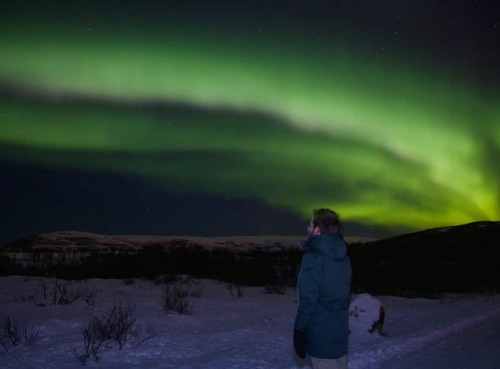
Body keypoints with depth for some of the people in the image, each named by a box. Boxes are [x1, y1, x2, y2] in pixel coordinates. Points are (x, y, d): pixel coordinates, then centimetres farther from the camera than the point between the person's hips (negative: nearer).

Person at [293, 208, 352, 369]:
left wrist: (299, 333, -11)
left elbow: (307, 301, -19)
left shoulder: (313, 257, -17)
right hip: (340, 331, 8)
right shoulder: (343, 257, 8)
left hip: (320, 335, -8)